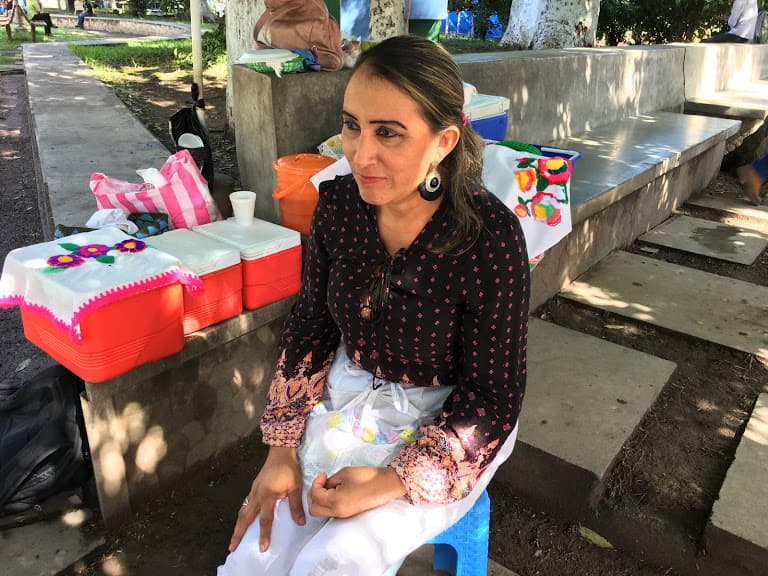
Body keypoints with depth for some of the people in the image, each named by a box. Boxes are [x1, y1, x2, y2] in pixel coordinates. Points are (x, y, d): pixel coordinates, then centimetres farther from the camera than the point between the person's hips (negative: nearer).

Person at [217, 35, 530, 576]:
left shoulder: (490, 237, -25)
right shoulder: (339, 204, -12)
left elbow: (494, 398, -16)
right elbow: (310, 326, 0)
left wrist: (392, 482, -21)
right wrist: (282, 448, -4)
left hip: (448, 425, -3)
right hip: (344, 405, 4)